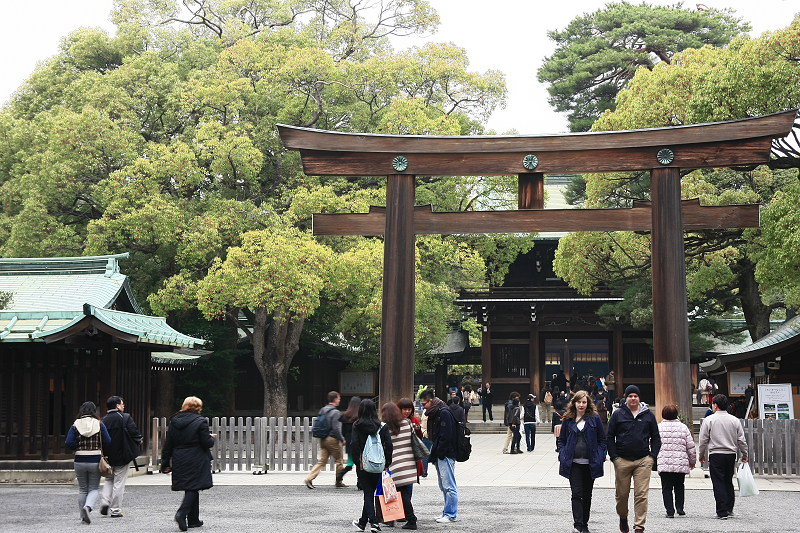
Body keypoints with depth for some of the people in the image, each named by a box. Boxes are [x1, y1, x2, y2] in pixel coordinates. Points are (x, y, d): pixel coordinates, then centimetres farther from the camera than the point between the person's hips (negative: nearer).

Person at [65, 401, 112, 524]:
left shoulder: (76, 425, -1)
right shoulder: (99, 424, -3)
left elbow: (68, 442, -9)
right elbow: (107, 441, -5)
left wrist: (77, 448, 9)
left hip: (80, 460, 1)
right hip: (95, 460, -1)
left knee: (82, 489, 13)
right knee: (94, 488, 8)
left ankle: (83, 516, 15)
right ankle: (88, 507, -19)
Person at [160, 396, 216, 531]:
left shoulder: (174, 422, 7)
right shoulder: (200, 422, -10)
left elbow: (168, 445, 8)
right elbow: (207, 443, -11)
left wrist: (165, 464, 12)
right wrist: (212, 438, 11)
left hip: (179, 462, 6)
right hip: (196, 462, -6)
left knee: (190, 488, 14)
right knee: (194, 488, -1)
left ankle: (193, 520, 17)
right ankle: (182, 513, -21)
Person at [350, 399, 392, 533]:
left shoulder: (357, 426, -6)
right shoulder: (382, 426, 0)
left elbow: (354, 444, -13)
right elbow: (389, 444, -5)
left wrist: (357, 461, -6)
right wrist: (387, 463, 0)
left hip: (363, 465, -3)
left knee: (368, 493, 4)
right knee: (370, 492, 15)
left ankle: (373, 522, -9)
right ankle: (363, 522, 25)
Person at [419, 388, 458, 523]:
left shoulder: (444, 413, -15)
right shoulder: (433, 414, 16)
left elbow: (446, 437, -19)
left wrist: (438, 454, -16)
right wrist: (433, 454, 10)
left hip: (445, 455, -10)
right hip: (439, 456, 10)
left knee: (449, 486, -5)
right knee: (443, 487, 13)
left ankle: (450, 515, -1)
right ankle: (448, 513, 19)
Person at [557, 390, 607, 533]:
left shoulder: (594, 419, 3)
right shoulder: (568, 419, 6)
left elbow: (602, 439, 8)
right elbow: (561, 439, 14)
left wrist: (600, 457, -3)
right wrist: (563, 456, 1)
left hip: (590, 463, 0)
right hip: (573, 463, 0)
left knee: (587, 495, 9)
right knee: (576, 494, -10)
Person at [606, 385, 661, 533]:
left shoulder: (648, 415, 10)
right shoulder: (618, 414, 5)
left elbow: (655, 437, 14)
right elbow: (610, 437, 7)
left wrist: (653, 455, 2)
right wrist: (614, 457, -2)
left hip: (643, 460, 0)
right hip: (622, 460, 0)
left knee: (641, 494, -7)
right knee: (622, 493, 7)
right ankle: (623, 517, 34)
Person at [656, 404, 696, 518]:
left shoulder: (659, 427, 2)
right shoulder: (683, 427, 5)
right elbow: (691, 447, 6)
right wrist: (692, 461, 18)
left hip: (664, 464, -2)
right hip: (681, 463, 2)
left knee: (667, 488, 3)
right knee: (679, 486, 19)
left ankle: (670, 511, -3)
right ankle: (679, 507, 10)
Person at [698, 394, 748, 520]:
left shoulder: (709, 420, -5)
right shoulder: (734, 420, 5)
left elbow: (703, 440, -2)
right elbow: (741, 440, 7)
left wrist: (702, 455, 11)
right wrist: (744, 455, 19)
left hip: (716, 455, -4)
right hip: (731, 454, 4)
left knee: (718, 483, -1)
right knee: (728, 482, 18)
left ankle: (722, 512, -4)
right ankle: (729, 508, 21)